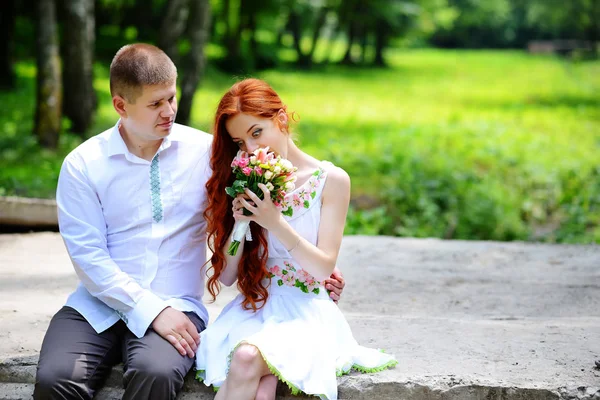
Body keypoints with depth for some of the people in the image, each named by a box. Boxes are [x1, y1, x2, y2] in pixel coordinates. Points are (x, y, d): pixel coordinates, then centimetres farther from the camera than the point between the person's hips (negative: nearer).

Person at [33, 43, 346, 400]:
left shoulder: (205, 151, 3)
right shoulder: (82, 165, 0)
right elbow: (89, 255, -6)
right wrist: (152, 309, -15)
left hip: (177, 305, 0)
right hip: (99, 306, 0)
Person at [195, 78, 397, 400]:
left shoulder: (331, 180, -1)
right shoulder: (246, 185, 8)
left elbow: (324, 268, -5)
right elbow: (226, 276, 6)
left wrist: (275, 223, -18)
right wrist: (240, 223, -12)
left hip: (306, 309, -2)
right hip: (254, 306, 2)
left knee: (247, 358, -33)